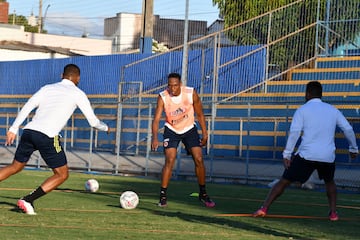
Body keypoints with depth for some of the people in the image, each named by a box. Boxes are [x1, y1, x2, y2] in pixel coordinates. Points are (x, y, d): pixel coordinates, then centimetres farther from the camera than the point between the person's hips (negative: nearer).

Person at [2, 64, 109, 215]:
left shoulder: (47, 88, 21)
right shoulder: (77, 94, 11)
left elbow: (26, 108, 9)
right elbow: (93, 121, 14)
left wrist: (13, 129, 9)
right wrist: (105, 128, 35)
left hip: (29, 131, 5)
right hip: (47, 136, -5)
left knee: (15, 167, 22)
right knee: (62, 174, 8)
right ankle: (27, 201, -6)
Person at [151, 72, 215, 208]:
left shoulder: (191, 94, -19)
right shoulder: (162, 97, -21)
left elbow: (199, 114, -5)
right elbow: (156, 119, -26)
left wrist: (204, 134, -4)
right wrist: (155, 138, -41)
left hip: (189, 129, 1)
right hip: (171, 130, -1)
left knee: (199, 159, -6)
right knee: (169, 160, -16)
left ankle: (203, 194, 11)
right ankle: (163, 195, -9)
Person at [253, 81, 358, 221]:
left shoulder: (302, 110, 2)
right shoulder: (332, 110, 13)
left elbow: (294, 133, -8)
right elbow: (348, 129, 14)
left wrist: (286, 155, -8)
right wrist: (353, 148, 29)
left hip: (306, 155, -3)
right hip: (328, 156, 3)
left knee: (284, 181, 3)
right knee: (329, 182, 30)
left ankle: (264, 208, -6)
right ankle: (333, 212, 16)